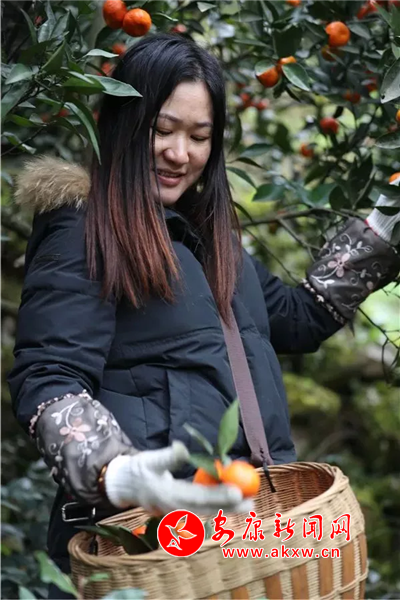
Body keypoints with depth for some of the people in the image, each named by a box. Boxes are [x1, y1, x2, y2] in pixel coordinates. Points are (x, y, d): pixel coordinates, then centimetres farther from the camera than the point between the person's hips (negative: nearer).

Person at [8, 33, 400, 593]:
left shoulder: (204, 231, 17)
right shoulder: (80, 235, -8)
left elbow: (298, 318, 25)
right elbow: (46, 383, -16)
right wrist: (119, 474, -34)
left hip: (245, 512, 8)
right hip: (143, 530, -7)